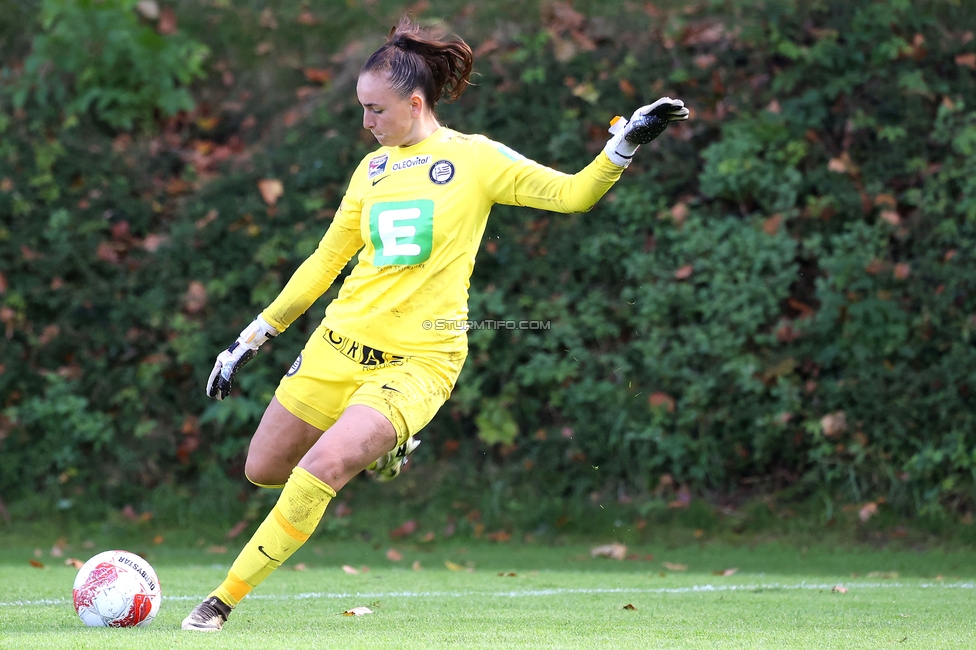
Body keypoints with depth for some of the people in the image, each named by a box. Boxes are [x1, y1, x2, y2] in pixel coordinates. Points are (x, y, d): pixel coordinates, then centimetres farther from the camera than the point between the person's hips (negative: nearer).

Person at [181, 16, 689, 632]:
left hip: (419, 360, -6)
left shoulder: (475, 158, -4)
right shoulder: (372, 168, 10)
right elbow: (325, 261, 17)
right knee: (263, 469, 9)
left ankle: (224, 600, -14)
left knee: (323, 466, -24)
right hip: (342, 342, 6)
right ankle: (377, 448, 33)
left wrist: (625, 144, -23)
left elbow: (571, 193, -6)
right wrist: (252, 338, 17)